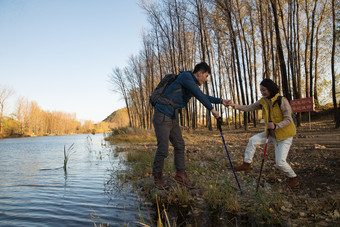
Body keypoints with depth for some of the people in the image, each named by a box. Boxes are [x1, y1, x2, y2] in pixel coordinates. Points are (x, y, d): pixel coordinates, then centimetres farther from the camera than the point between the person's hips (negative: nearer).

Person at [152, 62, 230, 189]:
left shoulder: (193, 85, 15)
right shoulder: (186, 76, -12)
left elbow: (203, 96, 28)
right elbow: (199, 95, -19)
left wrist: (220, 101, 22)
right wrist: (212, 109, -16)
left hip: (173, 118, 9)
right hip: (162, 116, -9)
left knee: (179, 145, 7)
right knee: (163, 148, -7)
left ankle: (180, 175, 17)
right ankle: (157, 176, 10)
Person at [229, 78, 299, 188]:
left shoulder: (282, 101, -21)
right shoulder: (263, 101, -1)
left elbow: (288, 120, -21)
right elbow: (249, 108, -3)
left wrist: (276, 126, -38)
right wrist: (236, 106, -19)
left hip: (284, 135, -7)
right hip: (271, 133, 7)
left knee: (280, 162, -10)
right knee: (253, 140, 1)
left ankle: (293, 178, 20)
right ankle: (246, 164, 14)